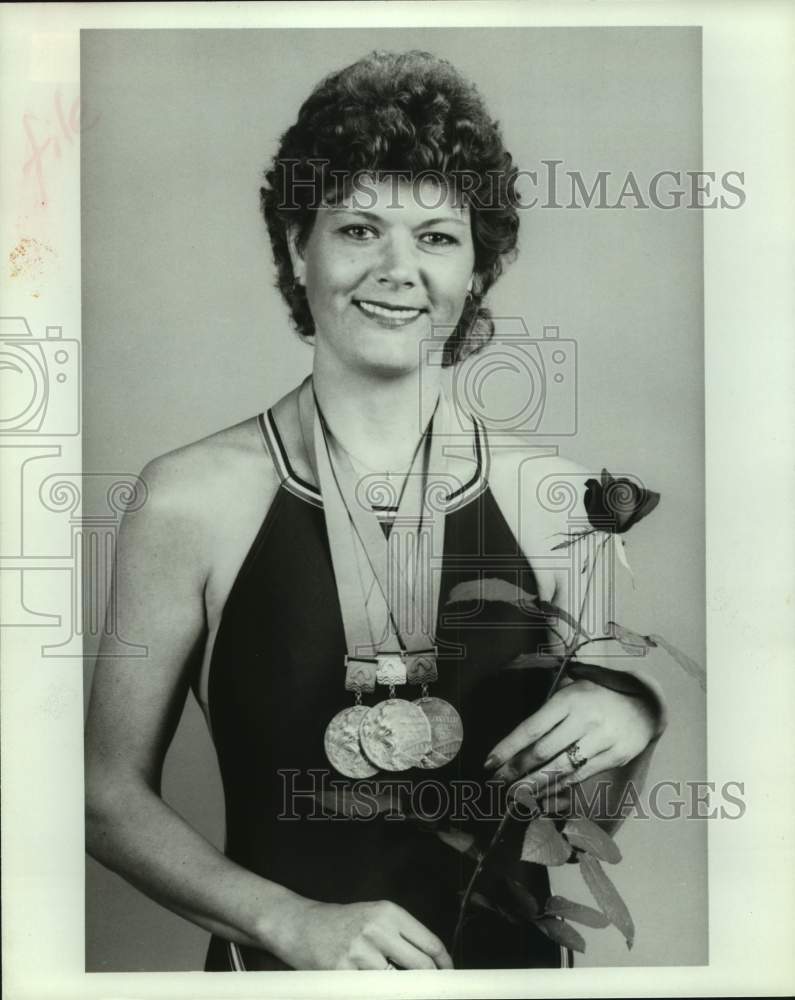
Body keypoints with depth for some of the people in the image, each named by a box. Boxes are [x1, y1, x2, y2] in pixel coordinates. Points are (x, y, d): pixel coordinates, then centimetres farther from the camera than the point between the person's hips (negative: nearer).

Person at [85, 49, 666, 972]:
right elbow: (113, 797, -7)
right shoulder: (194, 498, -16)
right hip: (282, 962, -2)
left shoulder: (549, 496, -12)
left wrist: (629, 723, -18)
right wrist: (293, 921, -18)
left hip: (512, 951, 2)